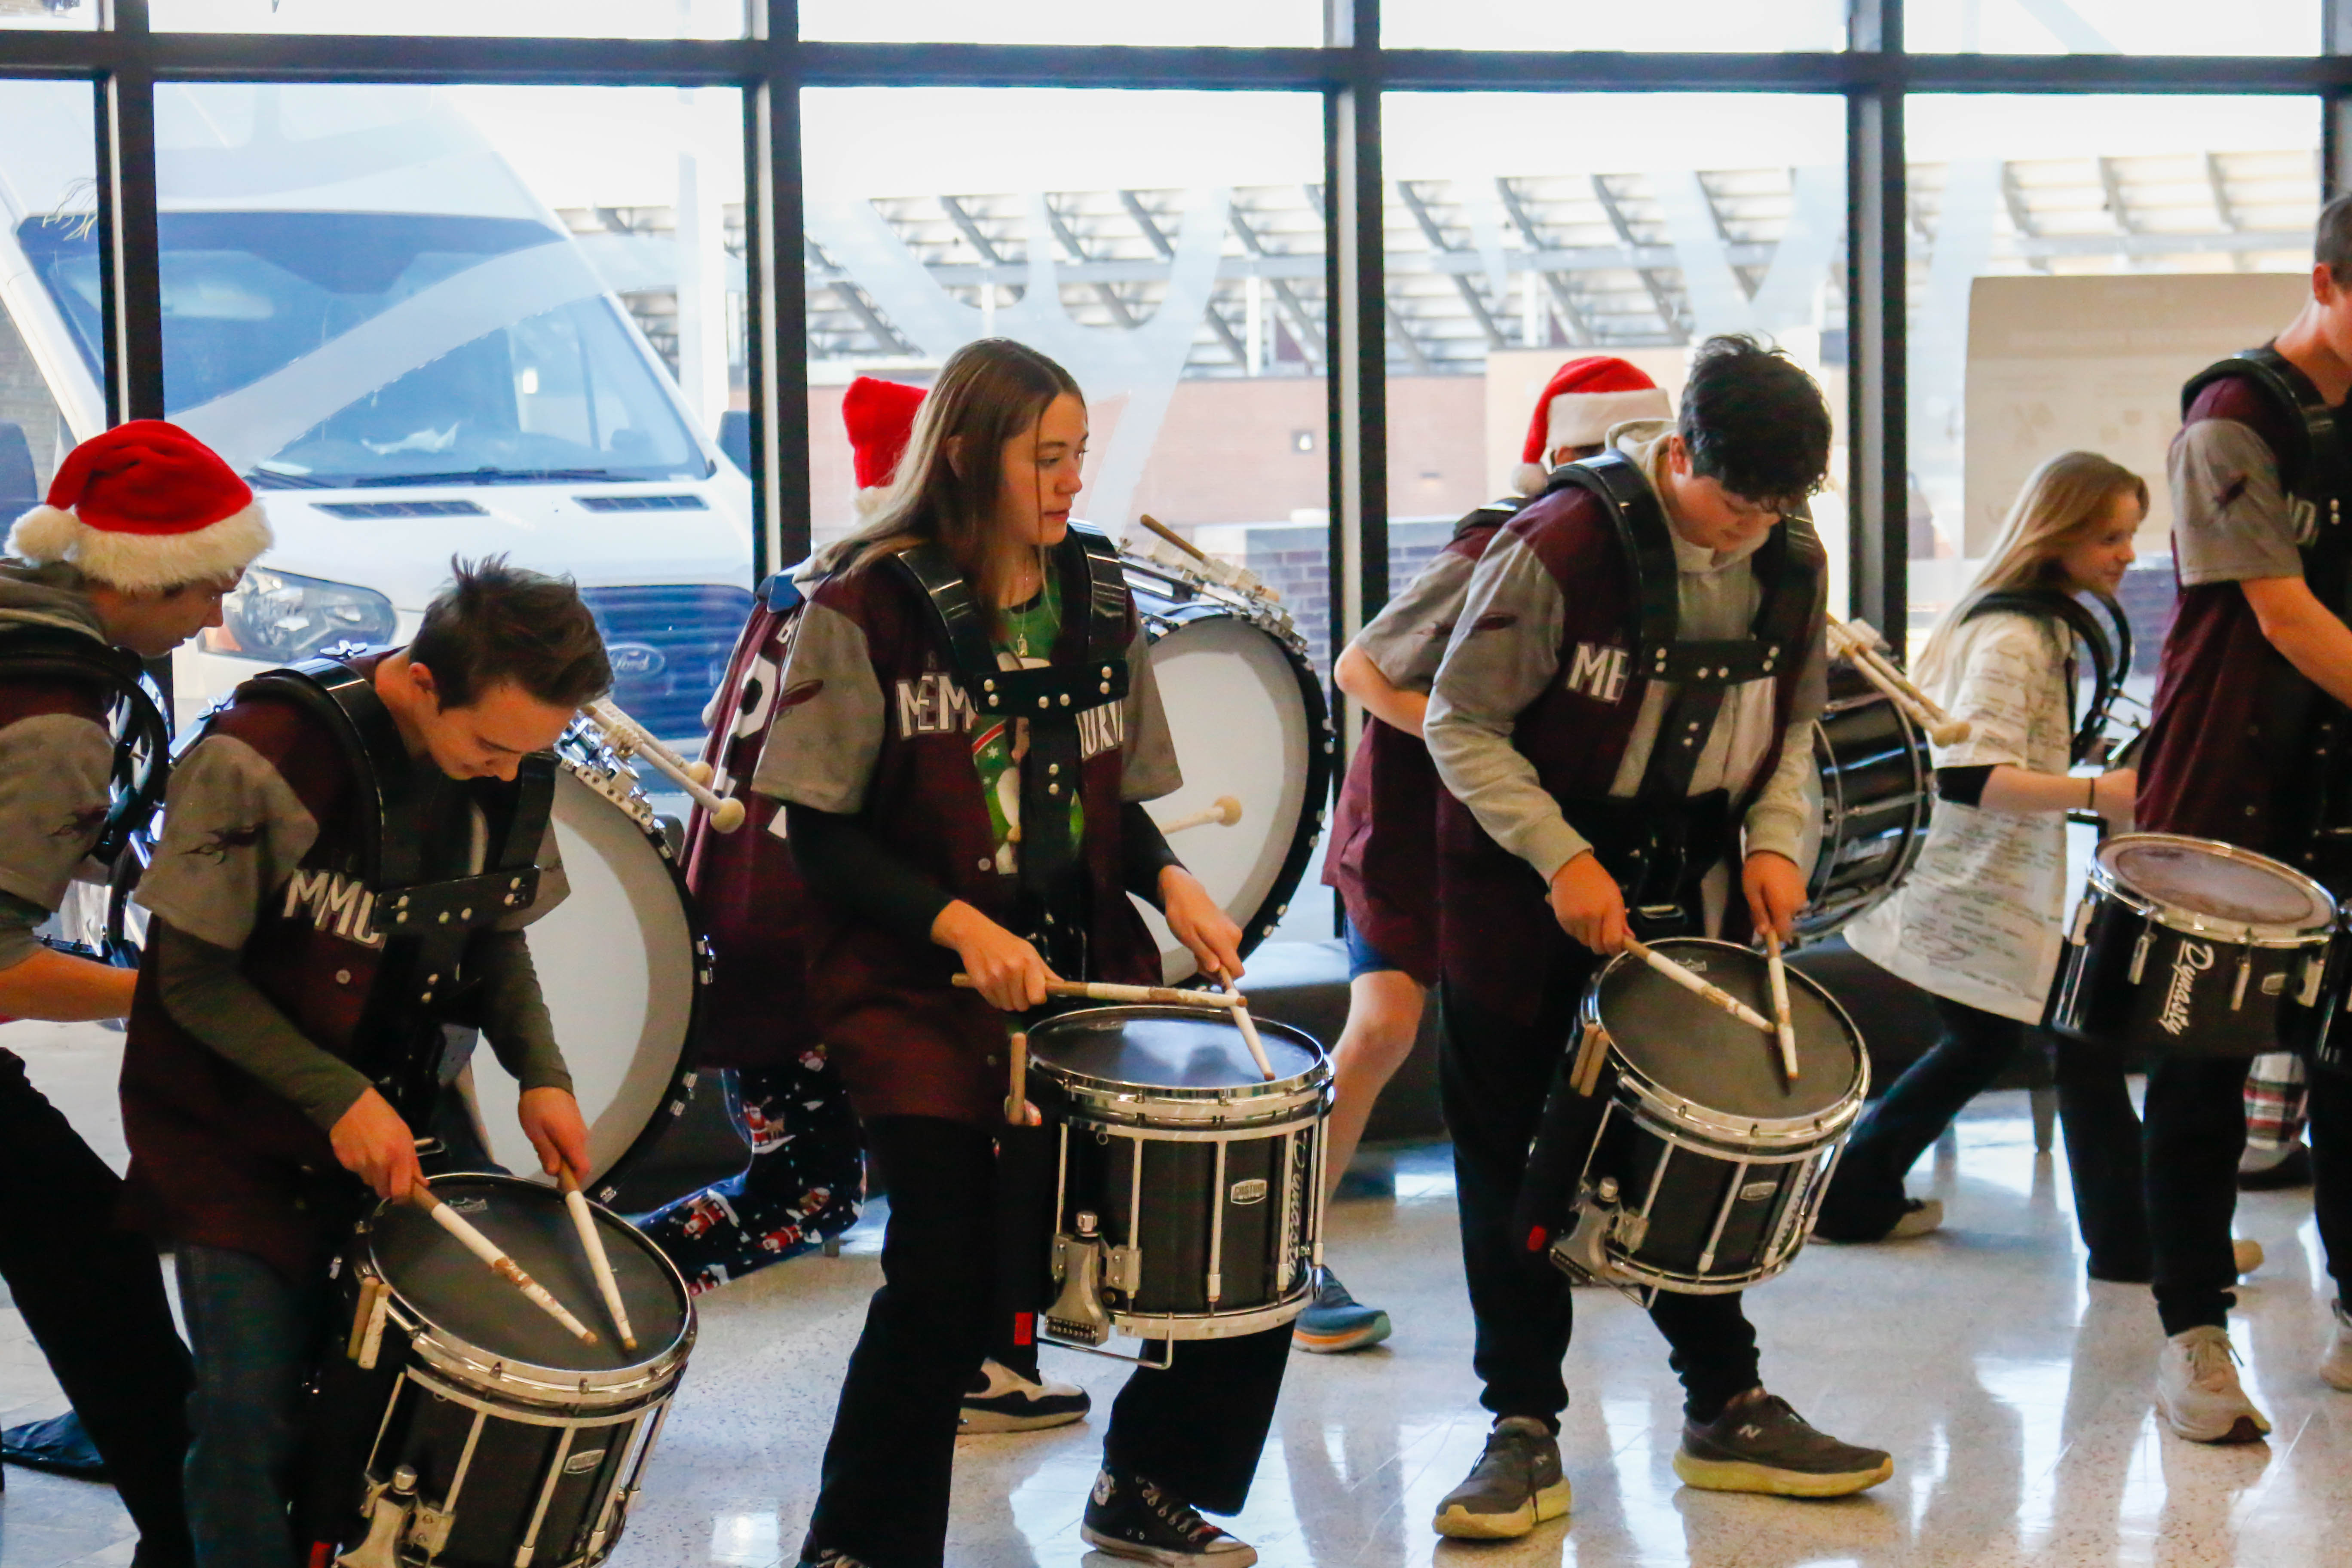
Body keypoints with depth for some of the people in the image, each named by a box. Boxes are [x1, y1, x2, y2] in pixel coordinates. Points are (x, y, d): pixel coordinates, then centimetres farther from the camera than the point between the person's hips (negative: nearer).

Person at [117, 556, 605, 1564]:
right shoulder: (263, 759, -25)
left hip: (390, 1112, 5)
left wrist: (540, 1071, -9)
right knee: (254, 1409, -8)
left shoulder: (513, 771, -8)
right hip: (235, 1130, -5)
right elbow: (193, 976, -17)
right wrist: (336, 1099, -24)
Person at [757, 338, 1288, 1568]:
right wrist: (959, 924, -20)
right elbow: (820, 832, -8)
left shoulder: (1096, 599, 8)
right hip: (917, 981, -5)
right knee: (949, 1269, -18)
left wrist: (1168, 881, -4)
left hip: (1086, 961, 5)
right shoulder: (868, 605, -8)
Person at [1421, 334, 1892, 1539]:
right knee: (1512, 1159, 2)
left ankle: (1728, 1412, 20)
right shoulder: (1561, 546, -21)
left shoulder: (1791, 563, -3)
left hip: (1685, 885, 4)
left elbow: (1788, 727, 11)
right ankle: (1524, 1430, 10)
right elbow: (1461, 724, -15)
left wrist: (1775, 840, -7)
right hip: (1525, 895, -4)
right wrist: (1561, 859, -23)